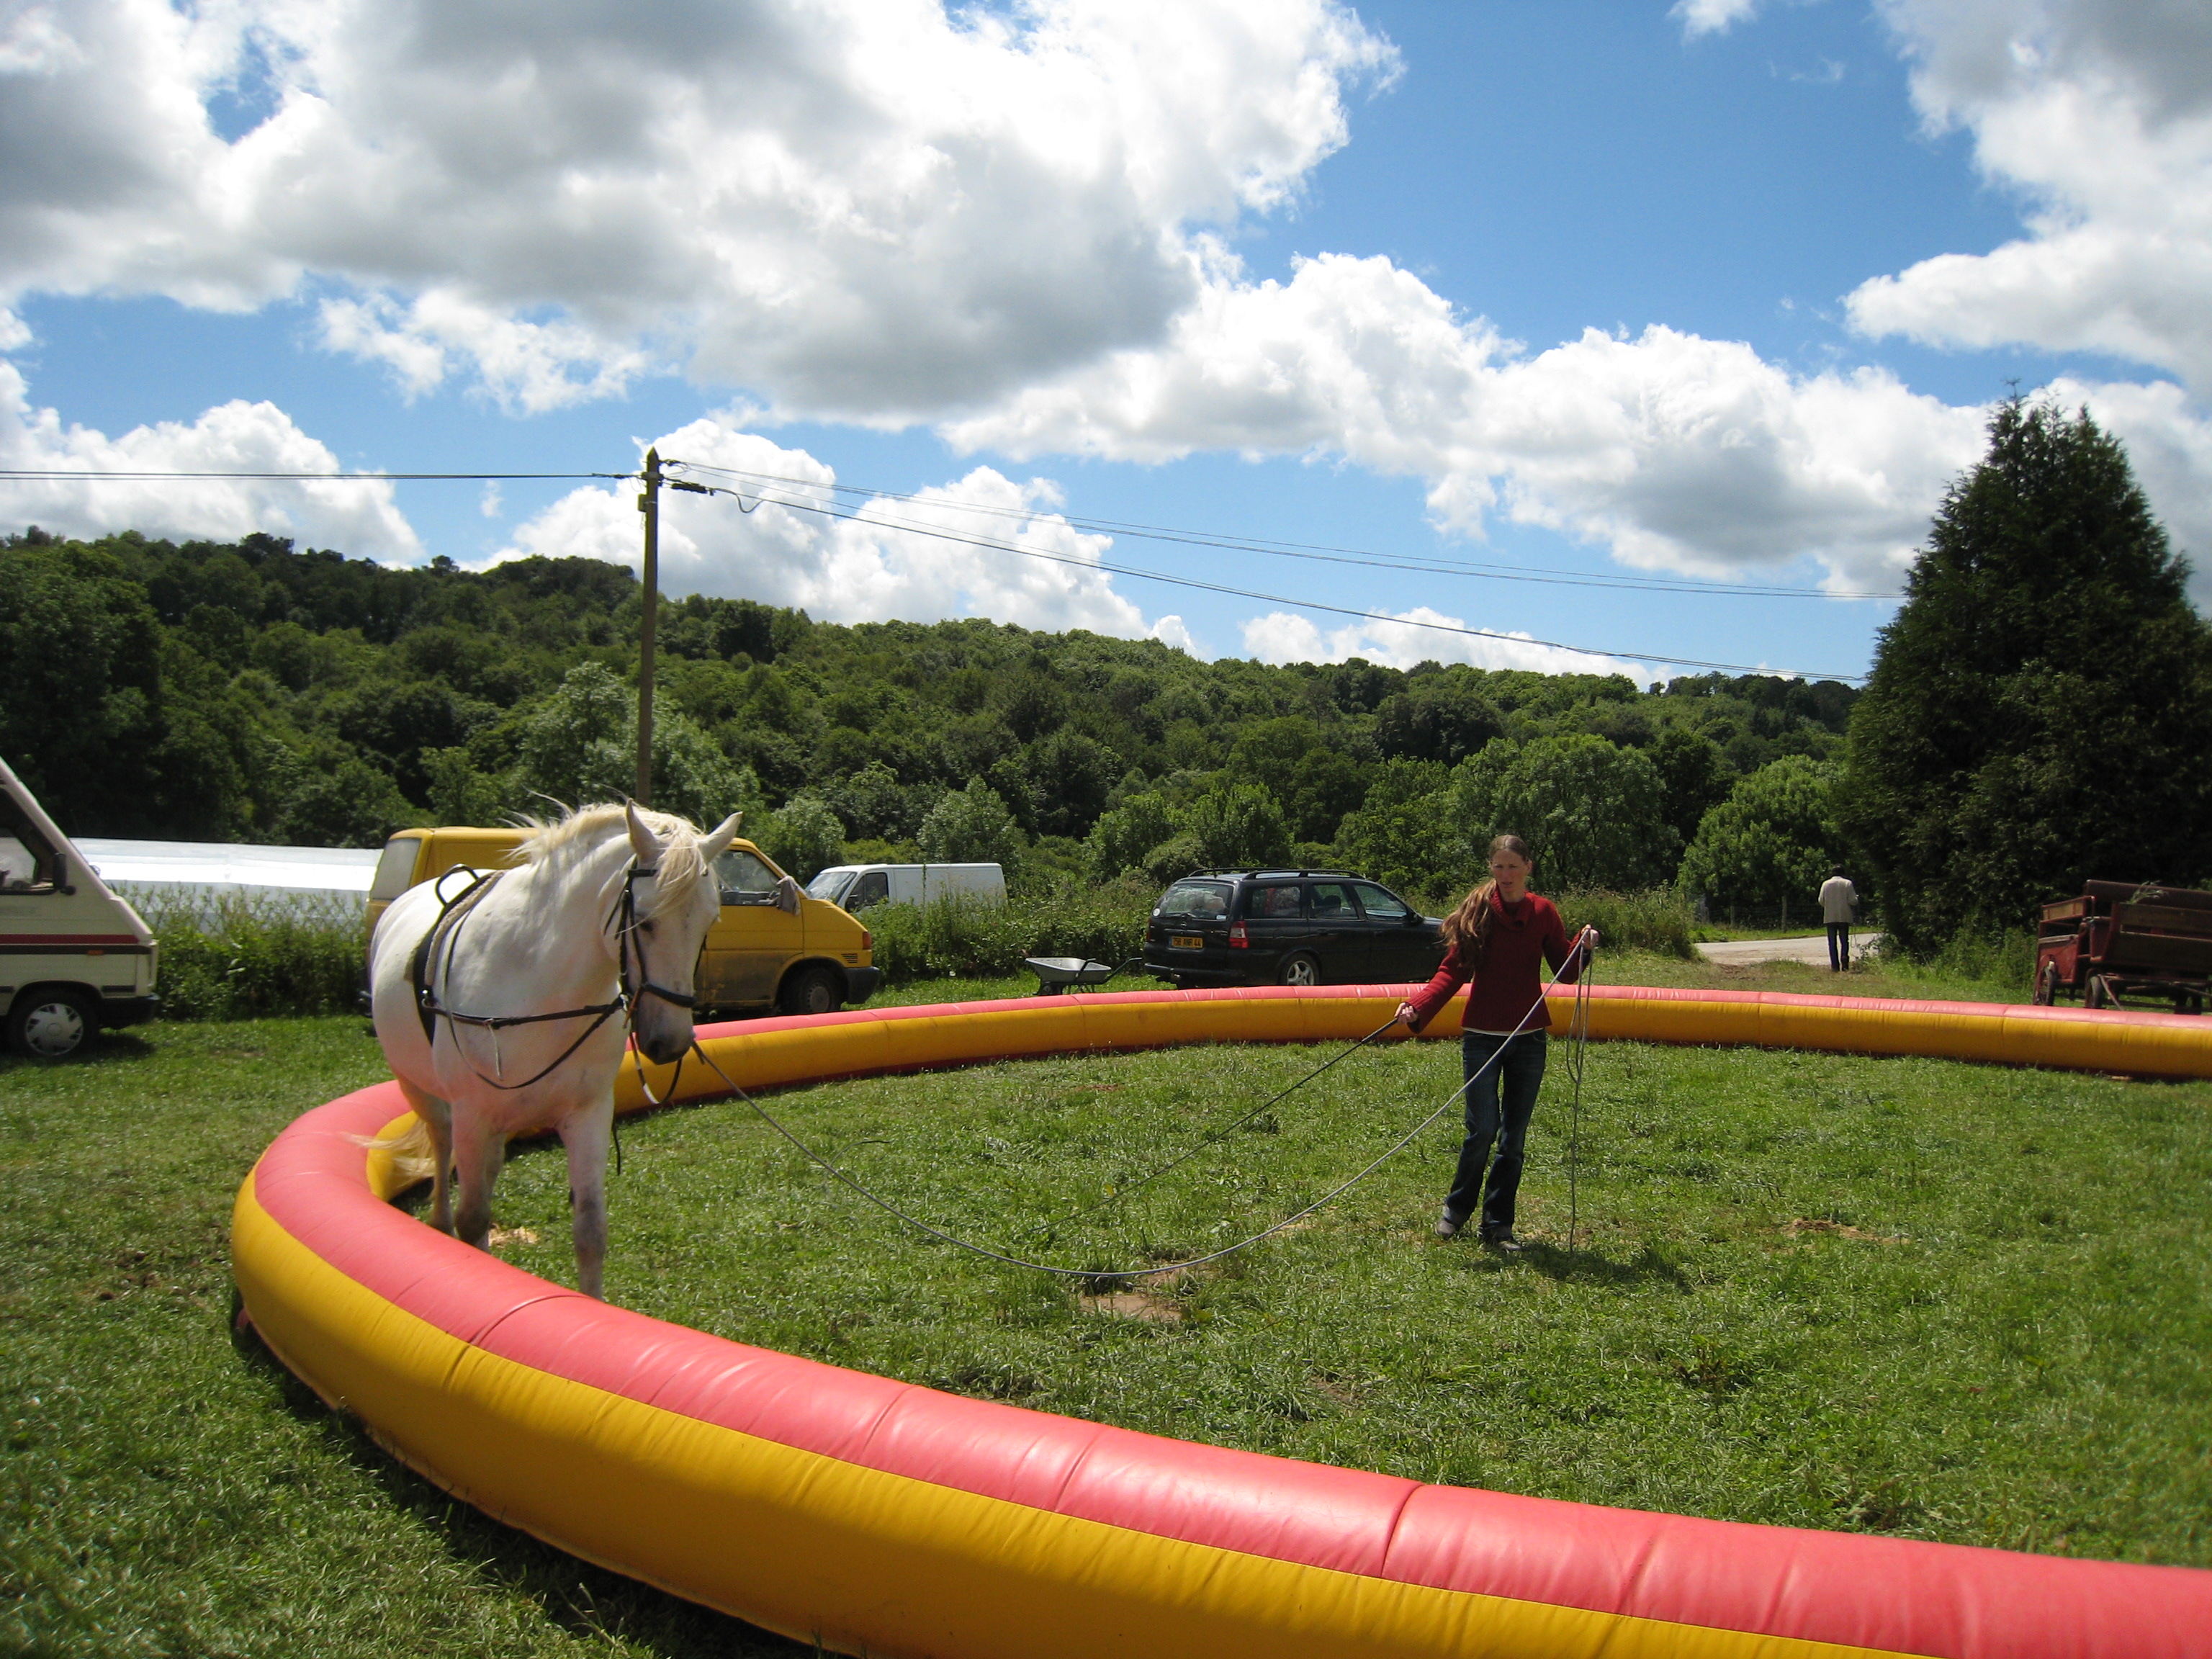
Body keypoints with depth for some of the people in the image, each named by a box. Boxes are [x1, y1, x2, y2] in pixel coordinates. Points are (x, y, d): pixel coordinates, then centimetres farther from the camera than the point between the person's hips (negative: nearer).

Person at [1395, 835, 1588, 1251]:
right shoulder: (1477, 910, -3)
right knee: (1483, 1129, -8)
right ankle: (1456, 1209, 16)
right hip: (1482, 1036, -2)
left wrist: (1583, 950, -15)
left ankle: (1498, 1224, 17)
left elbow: (1567, 973, 5)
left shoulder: (1543, 913, 3)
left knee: (1514, 1136, 6)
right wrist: (1418, 1006, -19)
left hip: (1529, 1038, 2)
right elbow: (1453, 971, -5)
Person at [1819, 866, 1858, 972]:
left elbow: (1821, 901, 0)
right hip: (1844, 917, -1)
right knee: (1844, 940, 9)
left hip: (1830, 917, 1)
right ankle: (1844, 957, -17)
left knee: (1832, 942, 5)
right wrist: (1857, 897, 16)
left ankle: (1835, 966, 1)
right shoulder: (1847, 884, -4)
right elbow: (1853, 901, -7)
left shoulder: (1826, 884, 0)